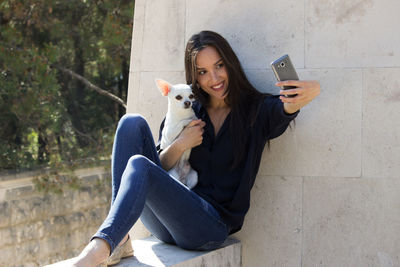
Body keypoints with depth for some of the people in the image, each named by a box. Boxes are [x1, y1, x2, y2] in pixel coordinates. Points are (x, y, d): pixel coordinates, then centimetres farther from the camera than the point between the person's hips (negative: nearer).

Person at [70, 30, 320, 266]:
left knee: (138, 165, -29)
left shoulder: (256, 110, 4)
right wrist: (179, 145, -8)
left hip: (212, 225, -5)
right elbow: (161, 167, 13)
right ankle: (119, 240, -23)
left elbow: (287, 107, -21)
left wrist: (307, 94, -45)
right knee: (133, 123, -12)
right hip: (164, 223, 5)